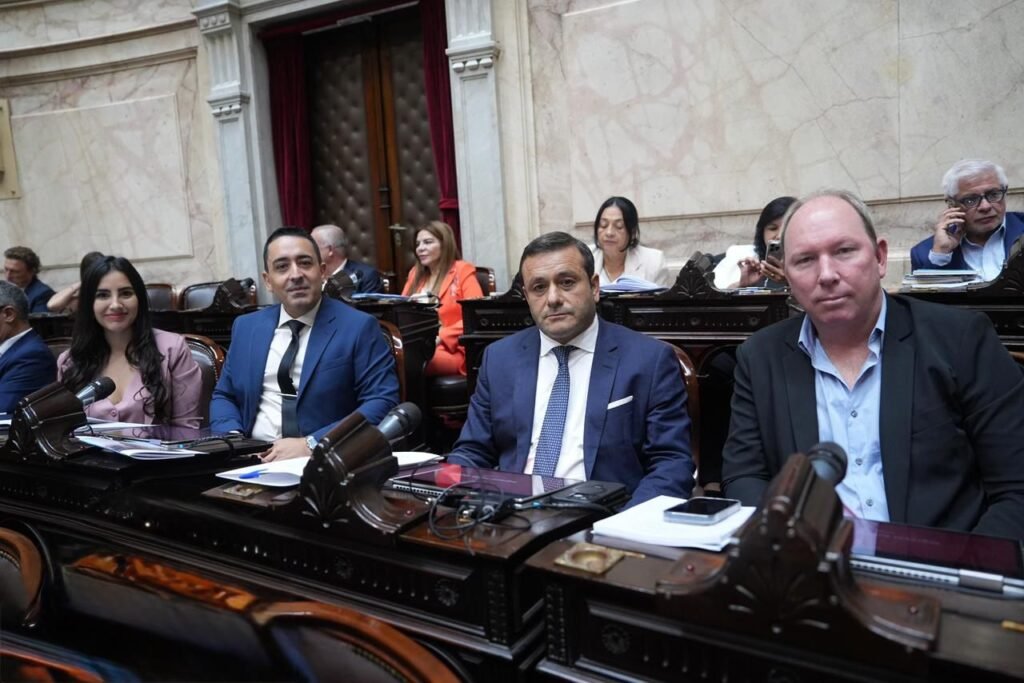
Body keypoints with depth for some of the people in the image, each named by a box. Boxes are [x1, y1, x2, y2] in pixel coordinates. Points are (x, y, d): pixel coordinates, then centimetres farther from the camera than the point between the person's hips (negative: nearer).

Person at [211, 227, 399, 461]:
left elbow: (383, 403, -10)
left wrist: (311, 444, -18)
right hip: (254, 458, 4)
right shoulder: (246, 327, 13)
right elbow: (224, 396, 18)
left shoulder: (359, 327, -3)